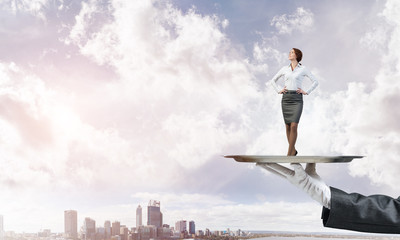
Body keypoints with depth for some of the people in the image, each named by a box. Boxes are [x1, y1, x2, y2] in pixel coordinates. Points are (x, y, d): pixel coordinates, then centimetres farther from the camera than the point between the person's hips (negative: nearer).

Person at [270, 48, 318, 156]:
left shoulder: (303, 69, 3)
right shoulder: (284, 69, 11)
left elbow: (315, 82, 7)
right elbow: (273, 80, 21)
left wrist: (306, 92, -2)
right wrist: (279, 90, 8)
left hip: (297, 99, -3)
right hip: (286, 98, 3)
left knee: (293, 126, -14)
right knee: (288, 126, 4)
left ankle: (289, 154, -10)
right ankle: (293, 150, 21)